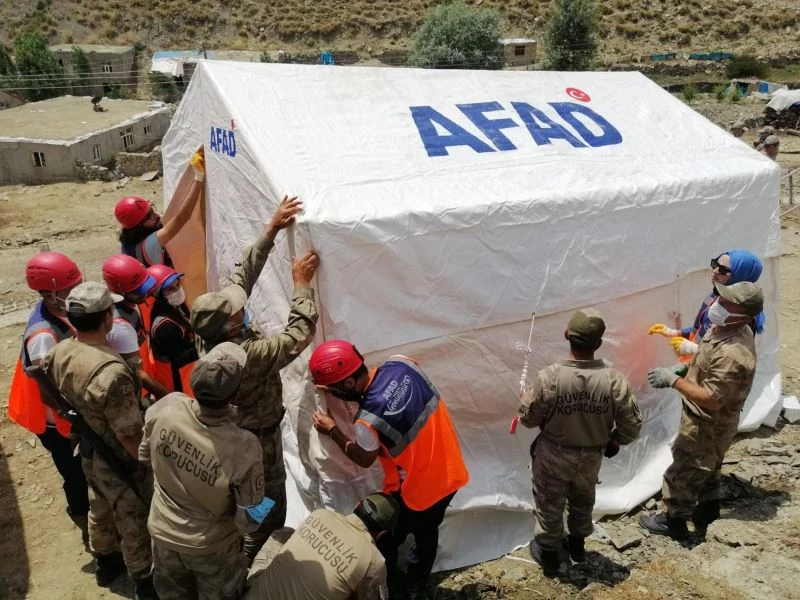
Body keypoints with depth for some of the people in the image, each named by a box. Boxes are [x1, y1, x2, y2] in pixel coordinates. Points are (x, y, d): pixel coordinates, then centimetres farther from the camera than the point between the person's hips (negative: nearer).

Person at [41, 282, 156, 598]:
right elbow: (130, 437, -30)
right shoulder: (111, 372, -38)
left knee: (100, 510, 30)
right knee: (134, 523, 15)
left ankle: (106, 564, 54)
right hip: (121, 463, -8)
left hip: (88, 453, 8)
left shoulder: (59, 352, -12)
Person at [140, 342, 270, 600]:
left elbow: (145, 455, -5)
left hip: (162, 533, 3)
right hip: (210, 547, -3)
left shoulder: (166, 406, -27)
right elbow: (248, 521, -24)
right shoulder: (244, 447, -38)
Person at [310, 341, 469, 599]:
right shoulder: (401, 363, -17)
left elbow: (364, 459, -10)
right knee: (427, 532, 29)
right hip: (450, 474, 7)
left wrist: (332, 431, 0)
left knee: (387, 541, 22)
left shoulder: (368, 419, -32)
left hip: (415, 491, -7)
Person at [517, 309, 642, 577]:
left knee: (549, 504, 21)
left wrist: (525, 397, 6)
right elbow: (632, 426, -13)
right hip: (591, 457, 3)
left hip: (553, 456, -2)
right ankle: (577, 544, 52)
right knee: (583, 501, 30)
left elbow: (528, 418, -15)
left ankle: (548, 554, 40)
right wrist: (615, 441, 9)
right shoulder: (615, 380, -23)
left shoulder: (549, 377, -29)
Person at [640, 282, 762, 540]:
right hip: (708, 422, 9)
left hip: (708, 425, -9)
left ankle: (674, 521, 32)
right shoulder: (727, 329, -6)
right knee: (707, 469, 27)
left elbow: (712, 399, -33)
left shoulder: (732, 355, -37)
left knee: (683, 472, 11)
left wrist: (673, 380, -29)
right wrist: (685, 369, 1)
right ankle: (707, 513, 47)